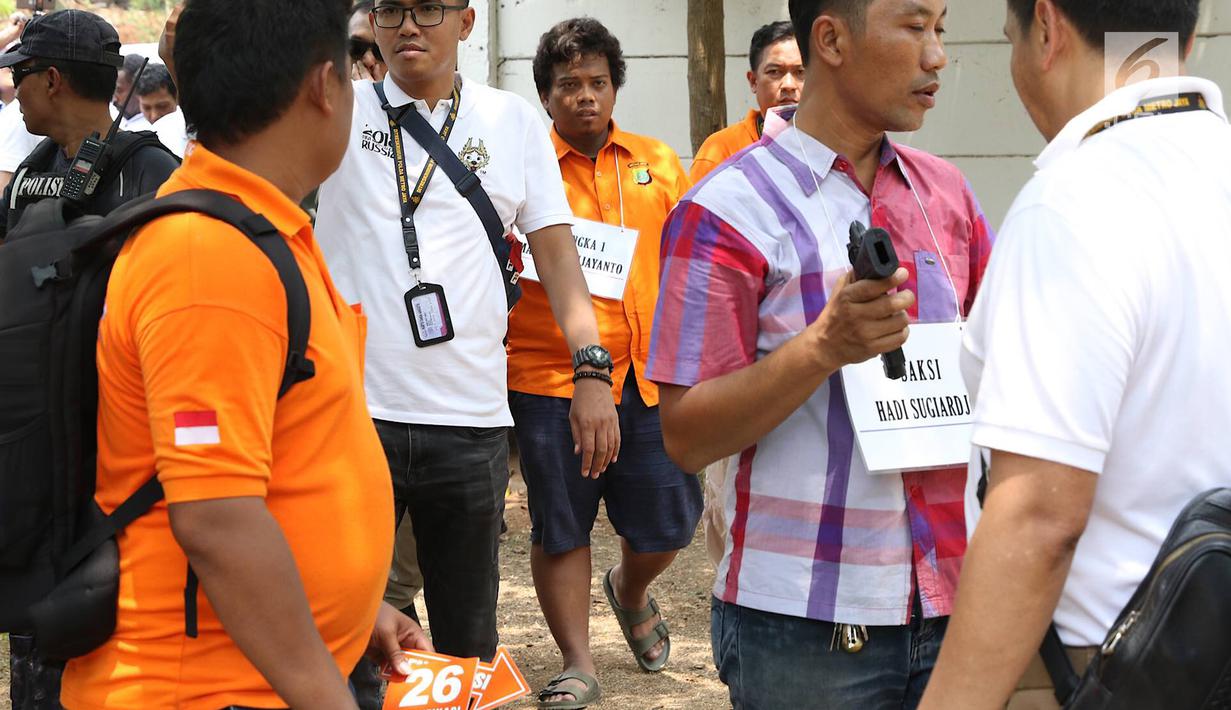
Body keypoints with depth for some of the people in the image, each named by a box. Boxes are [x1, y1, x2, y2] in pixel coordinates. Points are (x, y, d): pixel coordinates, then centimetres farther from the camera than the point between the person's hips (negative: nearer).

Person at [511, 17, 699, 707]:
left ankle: (631, 589, 40)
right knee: (560, 528, 3)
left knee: (668, 522, 7)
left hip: (650, 374, 3)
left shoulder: (659, 163, 10)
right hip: (550, 380, -3)